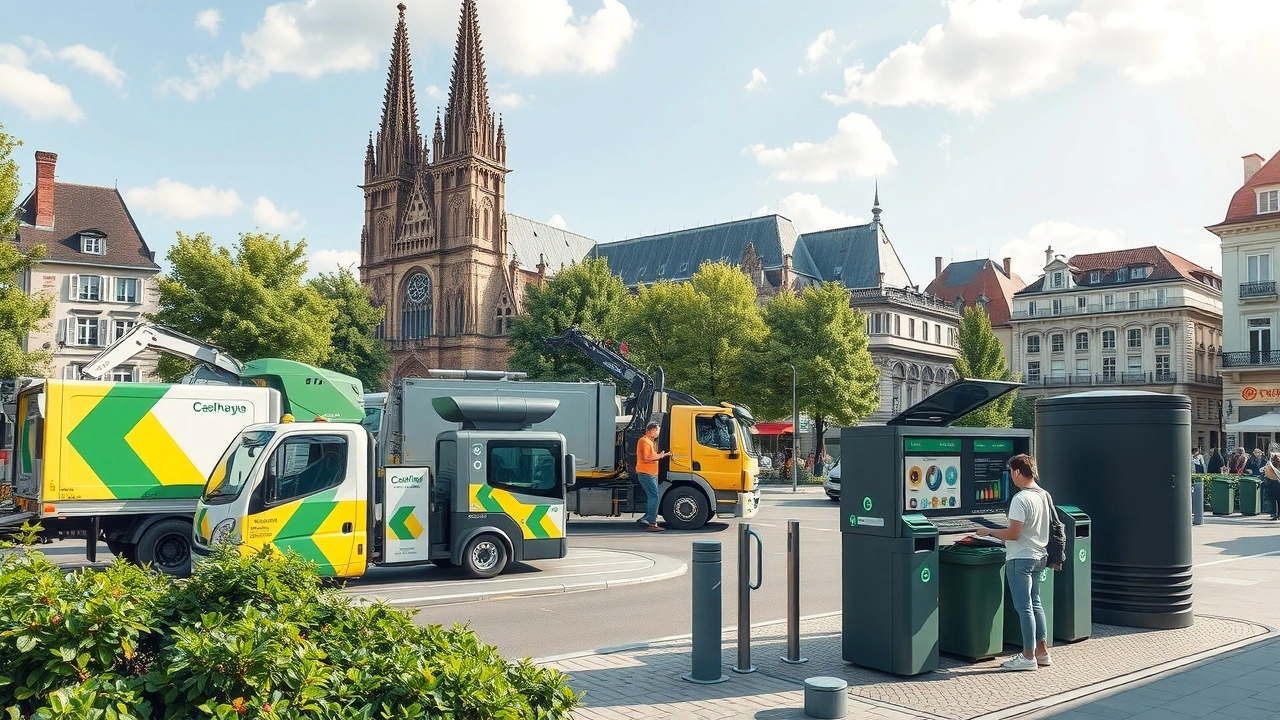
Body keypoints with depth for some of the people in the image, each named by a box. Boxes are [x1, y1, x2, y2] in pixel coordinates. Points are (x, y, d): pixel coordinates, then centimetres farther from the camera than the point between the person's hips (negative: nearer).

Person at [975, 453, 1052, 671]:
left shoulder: (1020, 499, -21)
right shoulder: (1044, 495, 6)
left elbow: (1013, 534, -23)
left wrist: (988, 532, -10)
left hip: (1021, 558, -9)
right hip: (1039, 556, 9)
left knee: (1024, 607, -1)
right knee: (1035, 604, 17)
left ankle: (1028, 657, 5)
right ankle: (1043, 652, 22)